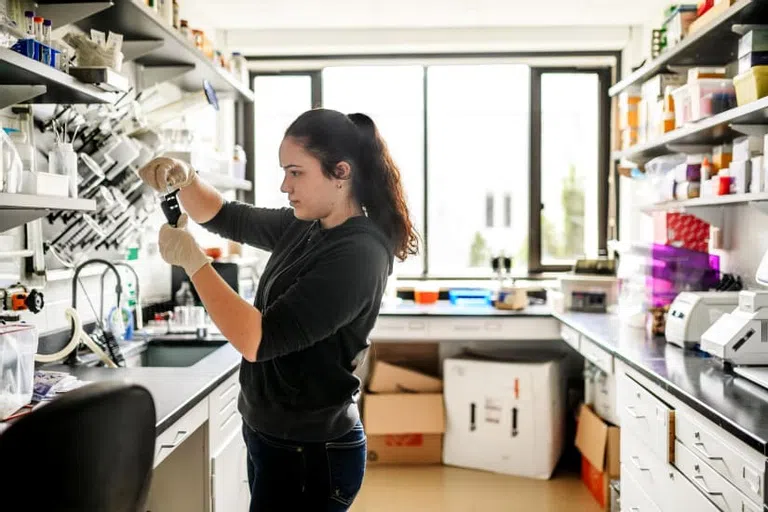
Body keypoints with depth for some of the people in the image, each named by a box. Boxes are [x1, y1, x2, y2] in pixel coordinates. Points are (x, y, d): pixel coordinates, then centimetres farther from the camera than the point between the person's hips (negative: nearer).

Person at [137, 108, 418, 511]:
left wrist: (192, 261, -21)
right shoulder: (304, 227, 2)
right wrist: (184, 178, -6)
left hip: (309, 456, -8)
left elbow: (256, 341, -27)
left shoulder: (358, 255, -24)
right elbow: (220, 217, 13)